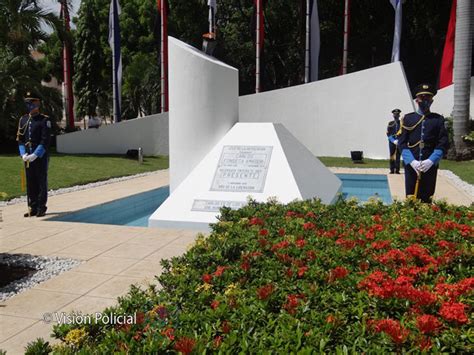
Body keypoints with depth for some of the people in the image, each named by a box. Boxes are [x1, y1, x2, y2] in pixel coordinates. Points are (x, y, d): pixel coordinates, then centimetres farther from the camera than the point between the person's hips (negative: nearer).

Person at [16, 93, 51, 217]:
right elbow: (19, 139, 10)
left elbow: (45, 141, -12)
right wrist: (23, 154, -4)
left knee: (41, 182, 1)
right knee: (30, 183, 7)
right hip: (28, 158, 5)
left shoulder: (45, 120, -5)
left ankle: (41, 209, 8)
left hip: (41, 157, -5)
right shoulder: (23, 120, 11)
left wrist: (35, 155, -17)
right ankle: (32, 208, 15)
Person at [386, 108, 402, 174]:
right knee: (392, 156, 1)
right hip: (392, 142, 1)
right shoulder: (390, 123, 8)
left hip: (399, 142, -1)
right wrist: (393, 141, -10)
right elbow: (388, 134, 2)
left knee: (398, 156, -3)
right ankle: (392, 170, 6)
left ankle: (397, 170, -1)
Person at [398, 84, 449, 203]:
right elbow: (402, 143, -1)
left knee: (427, 198, 3)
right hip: (411, 165, 0)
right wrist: (412, 162, -13)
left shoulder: (438, 119, 7)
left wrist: (431, 161, -14)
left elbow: (443, 144, 0)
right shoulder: (408, 118, 6)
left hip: (430, 165, 0)